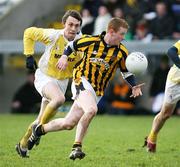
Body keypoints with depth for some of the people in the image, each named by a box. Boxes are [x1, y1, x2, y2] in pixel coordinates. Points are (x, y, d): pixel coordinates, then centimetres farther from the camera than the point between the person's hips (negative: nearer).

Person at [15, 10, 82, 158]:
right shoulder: (53, 36, -20)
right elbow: (29, 33, -5)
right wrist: (29, 56, -8)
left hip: (63, 81, 4)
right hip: (44, 76, -4)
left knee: (43, 120, 10)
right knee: (59, 98, -34)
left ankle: (23, 144, 32)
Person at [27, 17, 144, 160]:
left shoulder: (121, 52, -1)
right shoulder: (91, 41, -7)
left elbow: (126, 71, 12)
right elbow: (72, 45, 12)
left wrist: (134, 86, -3)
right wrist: (64, 57, -2)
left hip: (97, 92, 4)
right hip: (82, 81, -4)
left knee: (68, 124, 3)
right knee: (92, 110, -33)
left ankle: (40, 129, 29)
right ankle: (77, 147, -21)